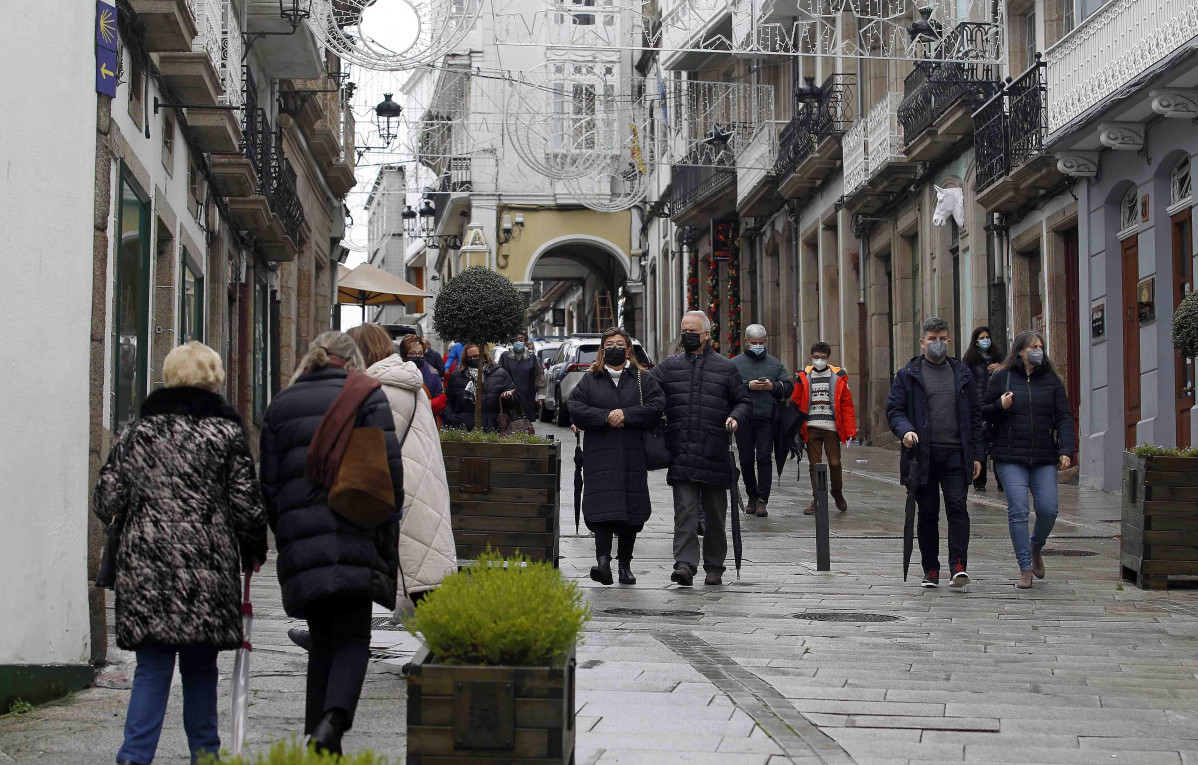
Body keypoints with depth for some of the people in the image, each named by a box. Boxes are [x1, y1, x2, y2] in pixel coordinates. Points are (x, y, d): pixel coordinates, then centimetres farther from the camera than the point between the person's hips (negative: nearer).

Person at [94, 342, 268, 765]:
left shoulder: (137, 431, 8)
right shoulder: (226, 432, 1)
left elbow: (107, 502, 8)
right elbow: (247, 505, 0)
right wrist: (253, 552, 15)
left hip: (144, 566, 2)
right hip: (206, 568, -1)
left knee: (152, 667, 3)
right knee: (200, 667, 10)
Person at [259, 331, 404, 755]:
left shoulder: (282, 403, 16)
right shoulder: (367, 395, 5)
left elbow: (268, 480, 13)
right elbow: (389, 467, -3)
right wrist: (386, 527, 5)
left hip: (299, 539, 3)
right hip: (352, 535, -3)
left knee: (322, 642, 14)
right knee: (353, 641, 0)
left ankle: (317, 735, 9)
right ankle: (333, 718, -24)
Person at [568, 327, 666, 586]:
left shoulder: (642, 380, 12)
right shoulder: (590, 380, 11)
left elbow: (657, 405, -1)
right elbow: (575, 407, 0)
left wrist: (626, 415, -11)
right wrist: (606, 416, -12)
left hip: (633, 456, 1)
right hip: (600, 455, -1)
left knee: (632, 510, 2)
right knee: (603, 506, -16)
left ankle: (625, 564, 11)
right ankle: (603, 560, -25)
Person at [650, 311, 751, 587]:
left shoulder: (725, 368, 9)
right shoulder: (670, 366, 12)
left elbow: (744, 401, 10)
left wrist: (735, 417, -9)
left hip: (714, 451, 0)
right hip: (681, 453, 0)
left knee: (714, 514, 8)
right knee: (685, 509, -10)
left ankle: (714, 566, 19)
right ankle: (685, 564, -16)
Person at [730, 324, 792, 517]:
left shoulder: (775, 363, 15)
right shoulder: (735, 363, 9)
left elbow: (788, 388, 9)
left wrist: (773, 386, -10)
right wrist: (748, 386, -15)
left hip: (767, 419, 0)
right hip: (743, 419, 0)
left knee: (764, 458, -10)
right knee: (746, 460, 6)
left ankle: (762, 500, -10)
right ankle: (752, 497, 22)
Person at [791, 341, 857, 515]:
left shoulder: (838, 378, 7)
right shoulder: (804, 378, 9)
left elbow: (847, 405, 5)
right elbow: (796, 404, 10)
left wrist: (849, 431, -2)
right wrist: (796, 430, 4)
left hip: (831, 428, -1)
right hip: (811, 428, 1)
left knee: (835, 463, -3)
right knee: (815, 465, 1)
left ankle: (837, 493, 23)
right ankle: (817, 500, 9)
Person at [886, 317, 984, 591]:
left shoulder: (962, 373, 14)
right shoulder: (908, 375, 7)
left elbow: (975, 415, 15)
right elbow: (894, 409, 3)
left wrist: (976, 454, 8)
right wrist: (906, 430, -19)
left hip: (956, 454, 1)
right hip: (923, 454, -1)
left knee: (957, 507, -13)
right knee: (928, 514, 4)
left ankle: (959, 566, -17)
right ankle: (931, 569, 12)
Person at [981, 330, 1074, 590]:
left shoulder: (1051, 381, 10)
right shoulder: (1001, 378, 5)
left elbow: (1064, 418, 7)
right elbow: (982, 412, 10)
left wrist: (1066, 450, -6)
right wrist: (1000, 407, -11)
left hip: (1044, 459, 2)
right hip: (1010, 458, -2)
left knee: (1048, 509, -6)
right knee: (1018, 510, -9)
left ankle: (1035, 549, 25)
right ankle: (1025, 569, -2)